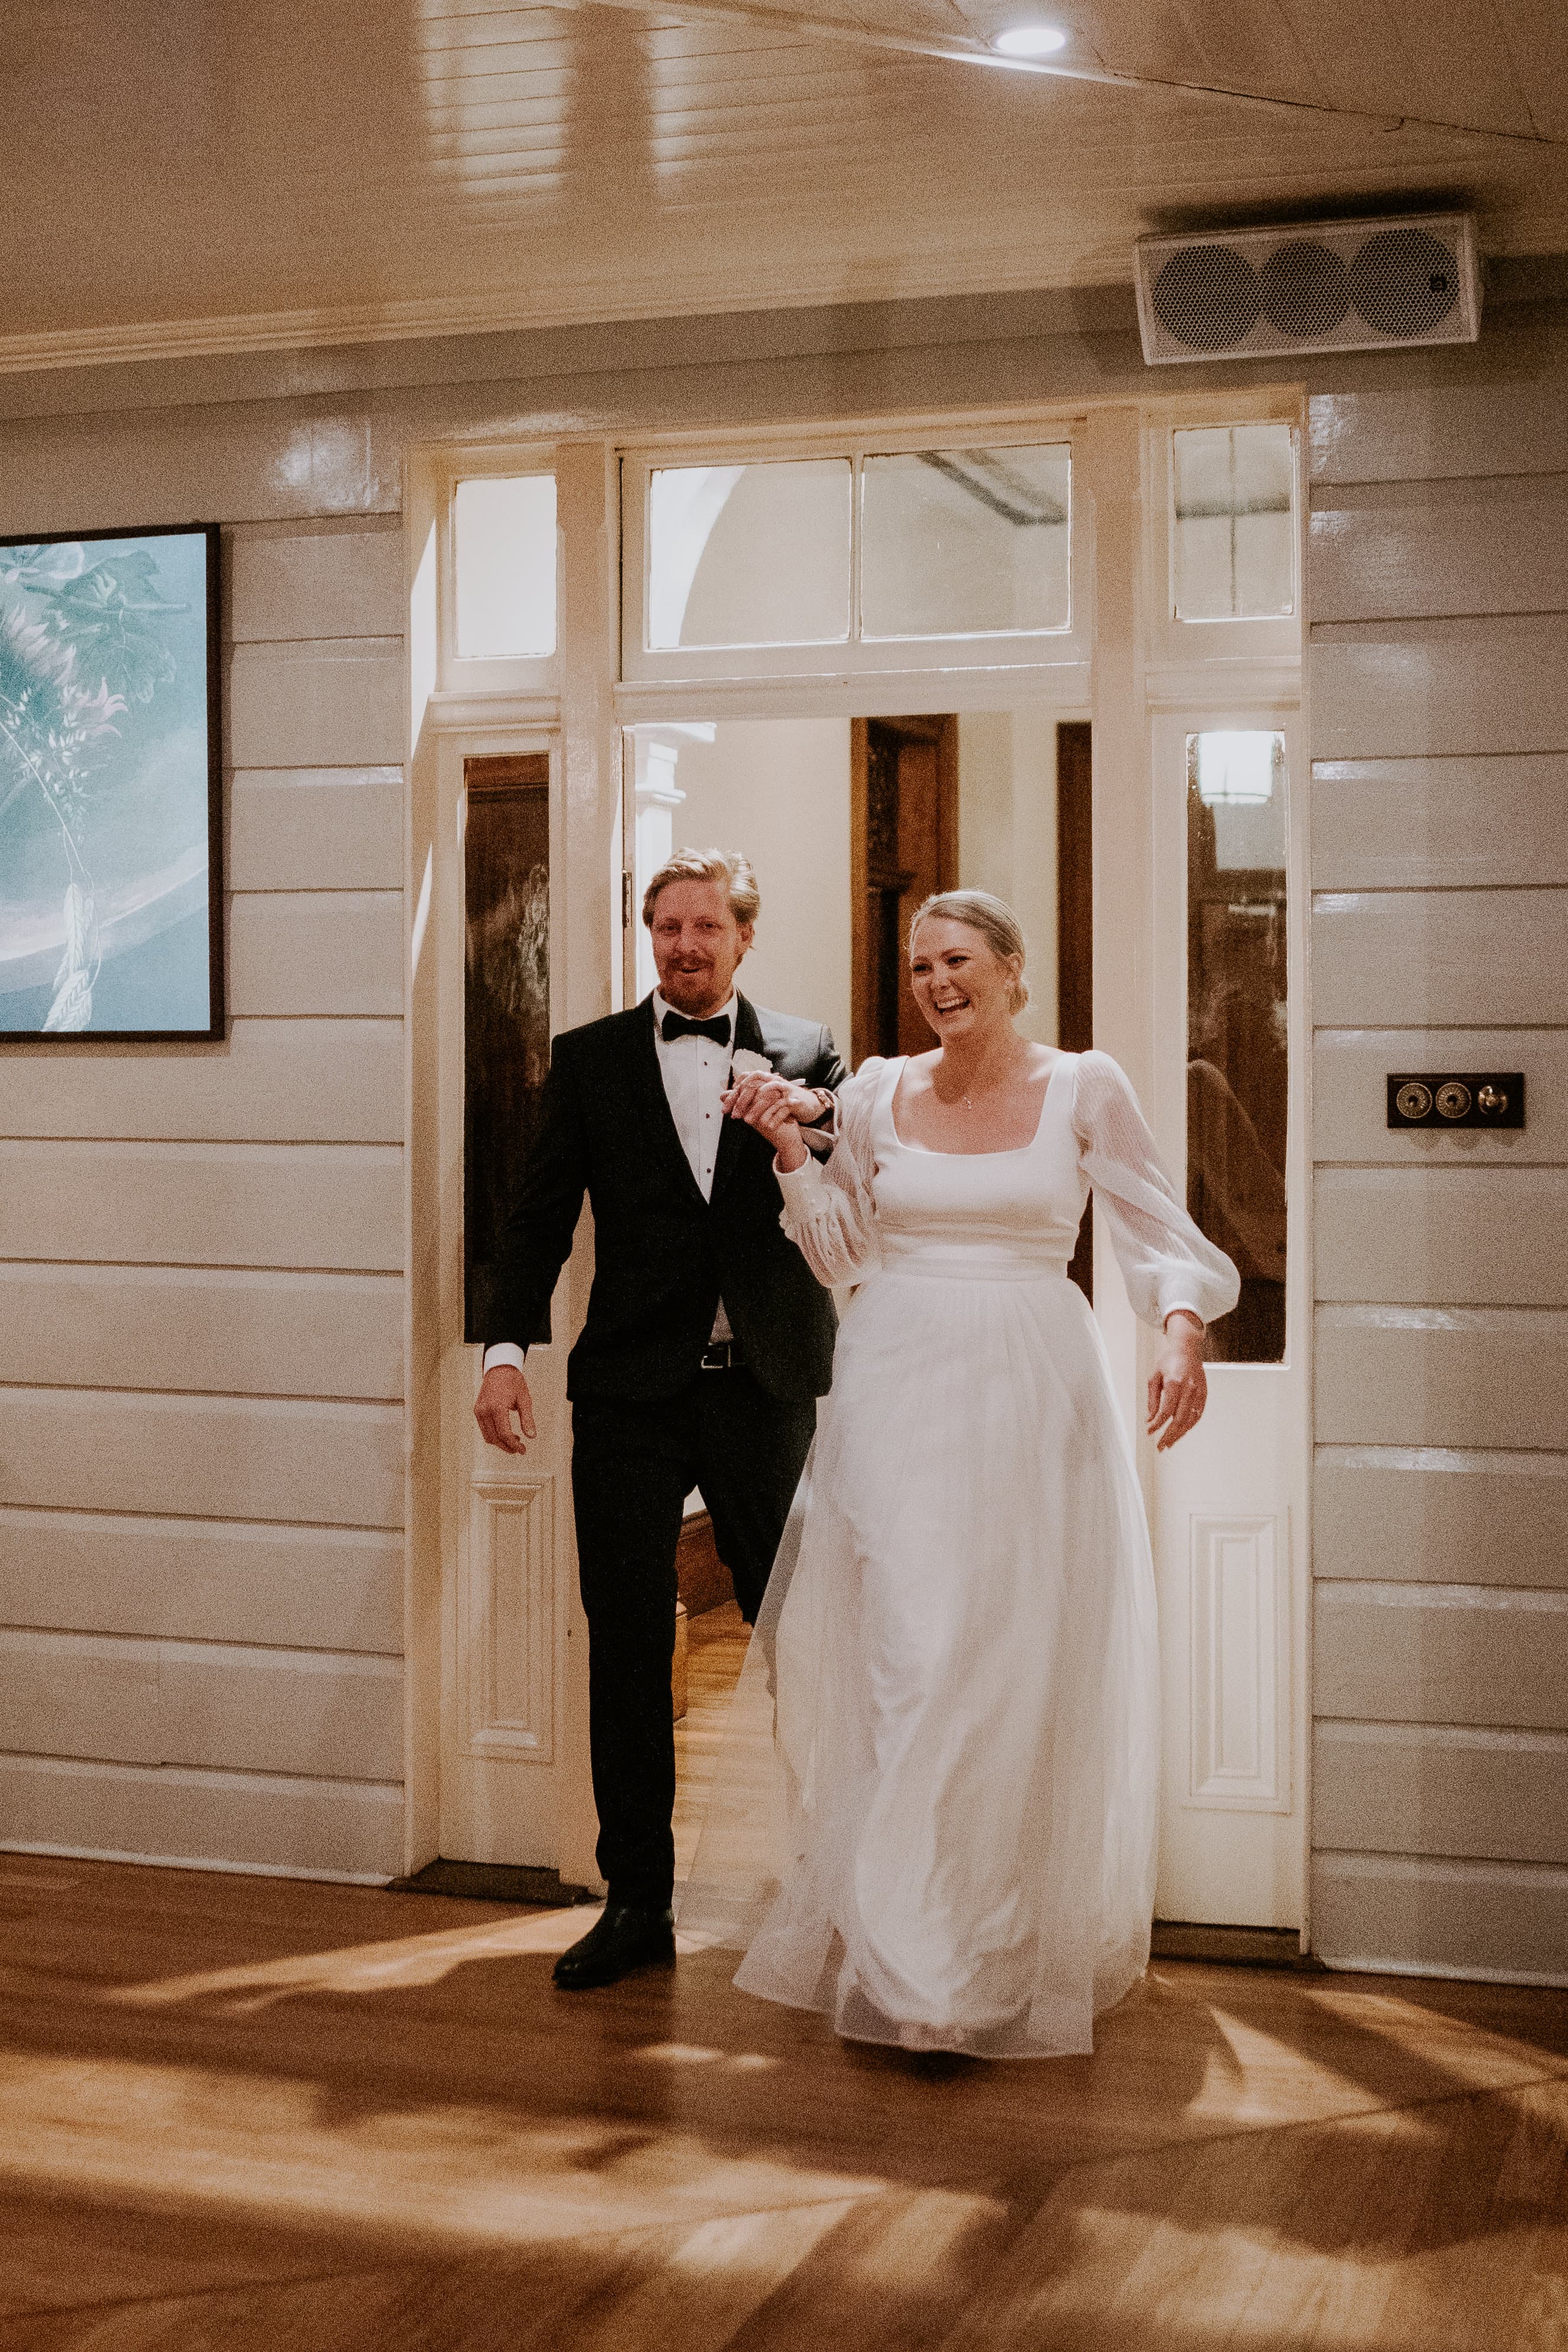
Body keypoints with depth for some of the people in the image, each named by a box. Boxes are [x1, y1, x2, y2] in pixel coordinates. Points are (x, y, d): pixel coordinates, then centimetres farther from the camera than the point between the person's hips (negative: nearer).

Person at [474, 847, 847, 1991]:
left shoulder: (806, 1053, 8)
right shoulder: (590, 1058, 9)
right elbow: (541, 1214, 5)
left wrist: (824, 1117, -16)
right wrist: (507, 1349, -7)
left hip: (767, 1384, 0)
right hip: (632, 1392, 0)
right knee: (628, 1647, 2)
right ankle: (638, 1900, 12)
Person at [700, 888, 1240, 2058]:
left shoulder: (1084, 1088, 1)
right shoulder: (878, 1094, 7)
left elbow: (1162, 1233, 0)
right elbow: (842, 1252, 14)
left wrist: (1184, 1331, -17)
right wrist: (791, 1151, 1)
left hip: (1033, 1392, -1)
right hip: (899, 1391, 1)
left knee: (1025, 1659, 3)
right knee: (902, 1648, -3)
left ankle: (1022, 1937, 19)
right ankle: (910, 1951, 8)